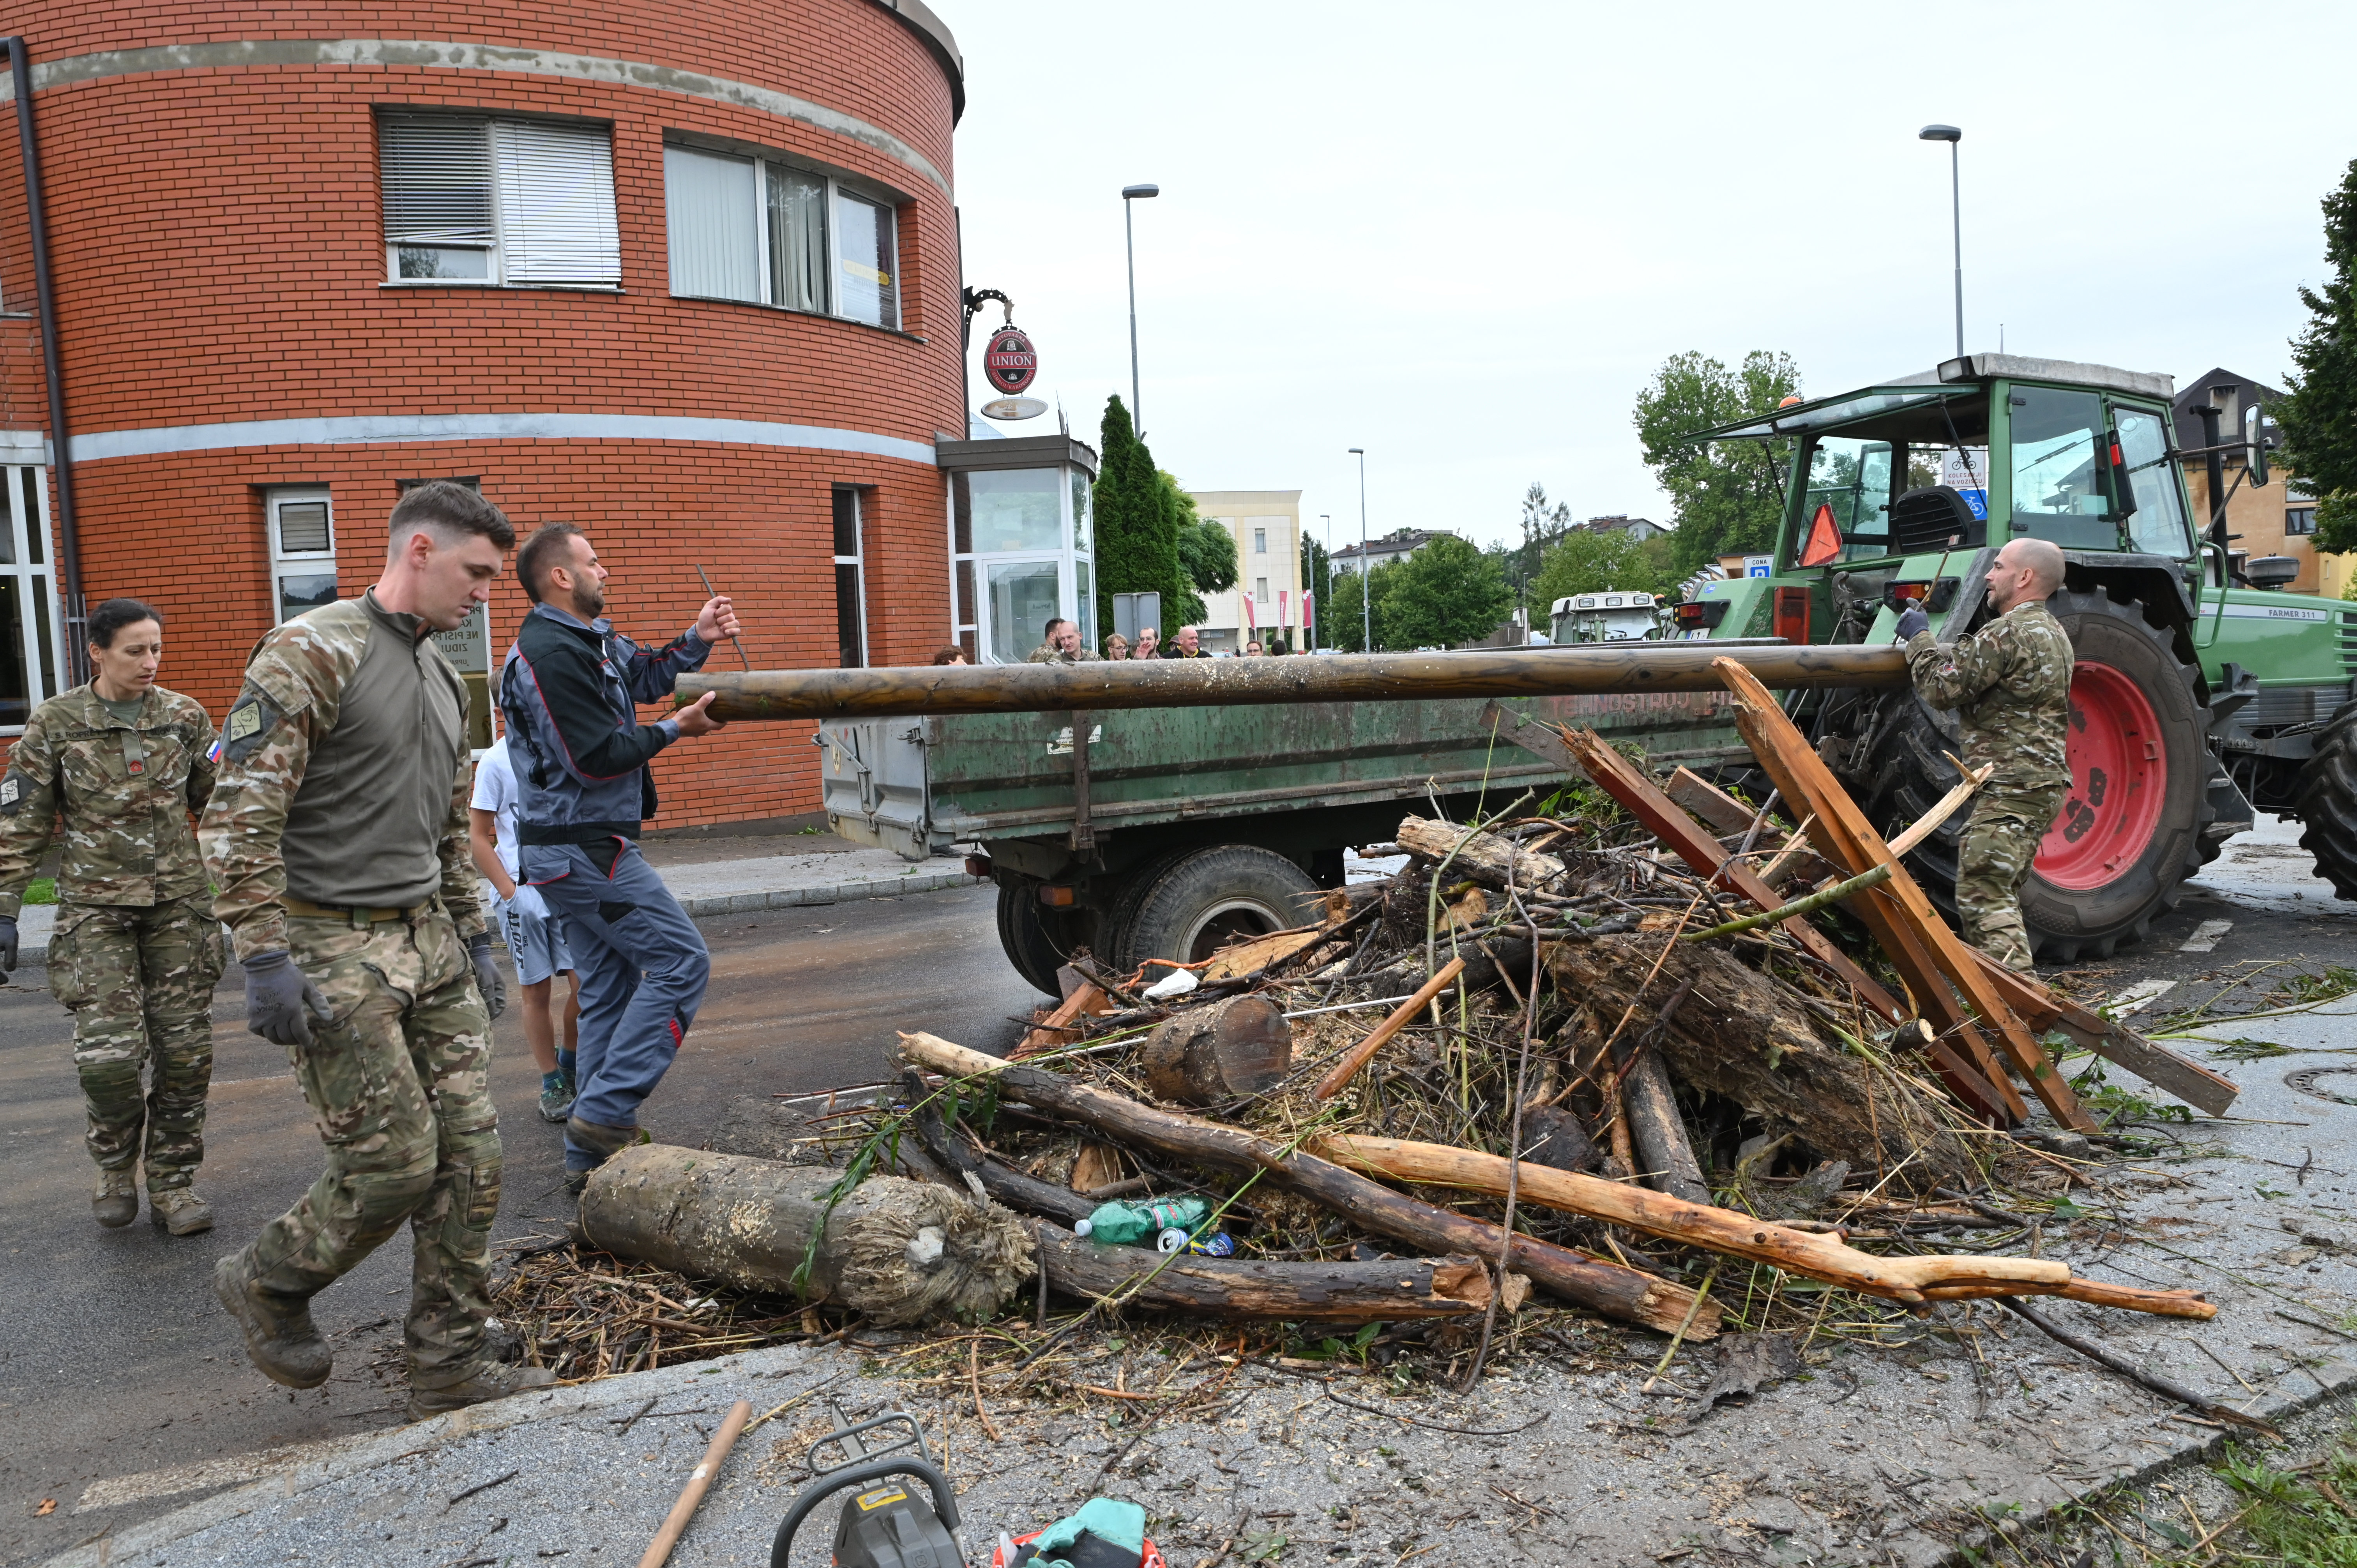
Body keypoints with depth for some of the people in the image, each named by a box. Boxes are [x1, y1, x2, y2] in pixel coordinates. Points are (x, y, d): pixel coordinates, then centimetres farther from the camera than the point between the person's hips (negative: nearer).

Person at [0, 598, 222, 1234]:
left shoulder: (184, 716, 2)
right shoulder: (55, 723, -2)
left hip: (179, 901, 2)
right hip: (96, 907, -2)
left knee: (185, 1052, 1)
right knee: (109, 1054, -9)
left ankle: (172, 1182, 17)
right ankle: (115, 1162, 21)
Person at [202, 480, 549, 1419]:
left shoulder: (443, 679, 15)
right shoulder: (312, 652, -11)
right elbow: (240, 814, -16)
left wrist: (473, 937, 21)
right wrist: (265, 958, -20)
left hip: (430, 943, 8)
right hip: (335, 952, -8)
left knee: (470, 1158, 4)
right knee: (395, 1164, -5)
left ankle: (449, 1367, 17)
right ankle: (266, 1284, 25)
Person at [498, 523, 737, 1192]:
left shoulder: (590, 640, 13)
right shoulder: (552, 653, -18)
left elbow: (646, 676, 23)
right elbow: (599, 756, -21)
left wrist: (698, 638, 7)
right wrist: (676, 729, -9)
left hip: (570, 850, 11)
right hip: (584, 848, -11)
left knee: (611, 990, 11)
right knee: (682, 960, -8)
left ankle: (590, 1155, 16)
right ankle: (606, 1111, -6)